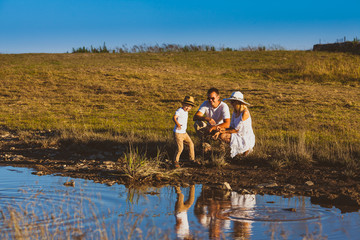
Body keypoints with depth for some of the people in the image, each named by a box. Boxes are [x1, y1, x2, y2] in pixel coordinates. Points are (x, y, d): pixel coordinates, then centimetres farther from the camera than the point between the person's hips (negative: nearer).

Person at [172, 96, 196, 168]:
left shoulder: (186, 112, 11)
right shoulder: (179, 110, -17)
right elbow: (174, 117, -34)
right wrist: (177, 124, -52)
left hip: (184, 133, 9)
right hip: (178, 133, -9)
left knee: (191, 144, 11)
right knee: (180, 148, -11)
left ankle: (192, 159, 26)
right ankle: (175, 161, 6)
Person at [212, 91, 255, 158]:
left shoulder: (245, 113, -20)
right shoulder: (235, 112, 6)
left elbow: (237, 129, -20)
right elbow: (232, 127, 4)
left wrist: (224, 131, -12)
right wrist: (219, 132, -12)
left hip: (246, 139, -9)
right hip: (239, 136, 9)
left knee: (223, 136, -19)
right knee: (219, 135, 0)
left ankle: (245, 148, -5)